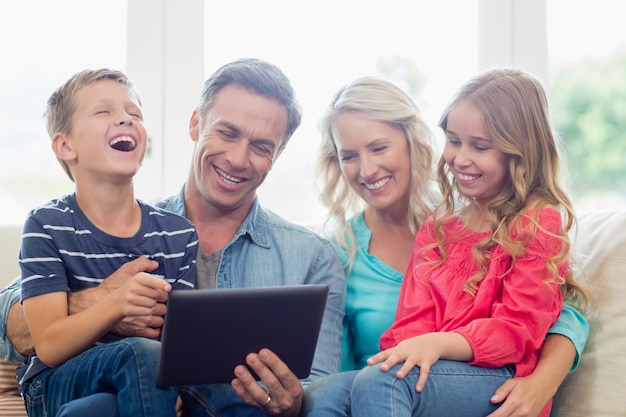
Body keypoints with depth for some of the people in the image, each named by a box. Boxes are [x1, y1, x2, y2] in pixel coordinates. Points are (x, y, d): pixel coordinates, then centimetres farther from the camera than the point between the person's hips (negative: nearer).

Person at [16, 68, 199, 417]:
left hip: (155, 382, 2)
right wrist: (116, 305, -29)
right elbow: (48, 347, -10)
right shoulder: (47, 226, -3)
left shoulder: (180, 234, 5)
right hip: (57, 387, -2)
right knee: (143, 354, -33)